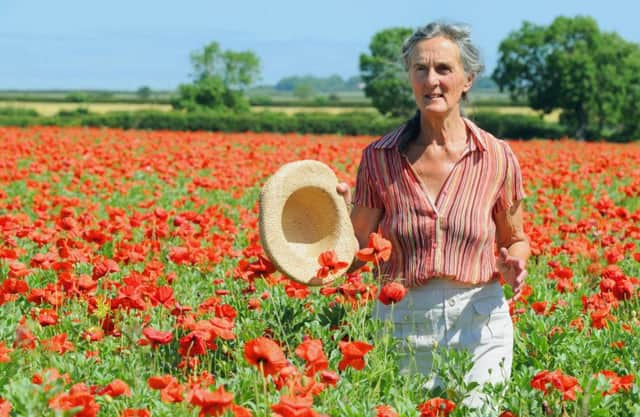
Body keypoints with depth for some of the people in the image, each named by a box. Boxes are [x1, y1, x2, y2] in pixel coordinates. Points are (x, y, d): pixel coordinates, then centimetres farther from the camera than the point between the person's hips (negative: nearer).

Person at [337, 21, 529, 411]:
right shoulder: (379, 158, -3)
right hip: (401, 324, 0)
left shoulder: (497, 157, -4)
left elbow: (515, 239, 11)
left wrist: (513, 265, -9)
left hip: (477, 325, 0)